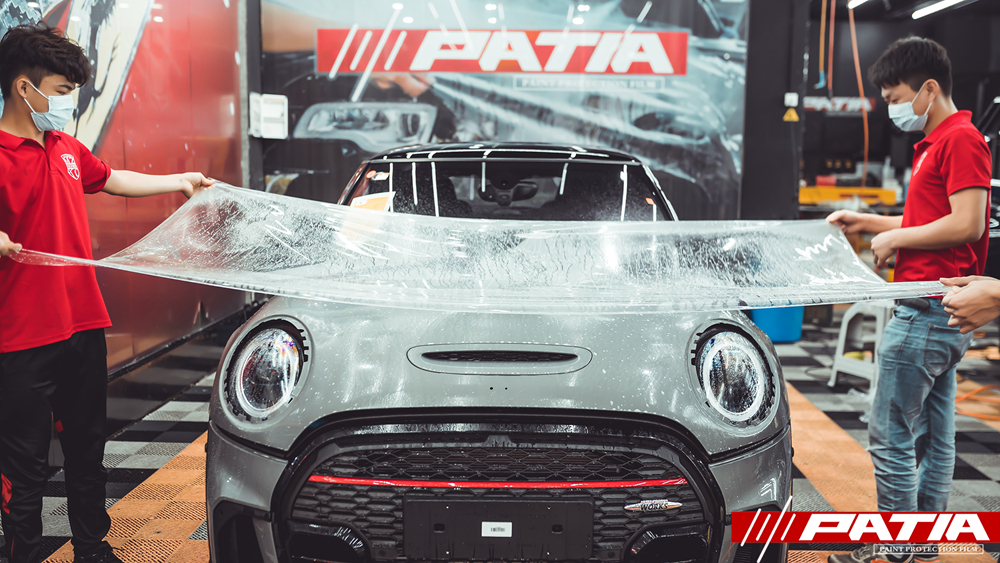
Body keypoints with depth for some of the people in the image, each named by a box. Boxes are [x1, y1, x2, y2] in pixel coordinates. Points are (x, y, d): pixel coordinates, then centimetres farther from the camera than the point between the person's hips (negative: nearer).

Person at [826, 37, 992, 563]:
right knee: (933, 434, 15)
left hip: (926, 313, -11)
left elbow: (967, 224, -21)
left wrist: (896, 238, -11)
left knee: (889, 435, -5)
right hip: (940, 311, 11)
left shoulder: (961, 140, -12)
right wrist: (867, 222, 19)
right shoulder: (935, 144, 20)